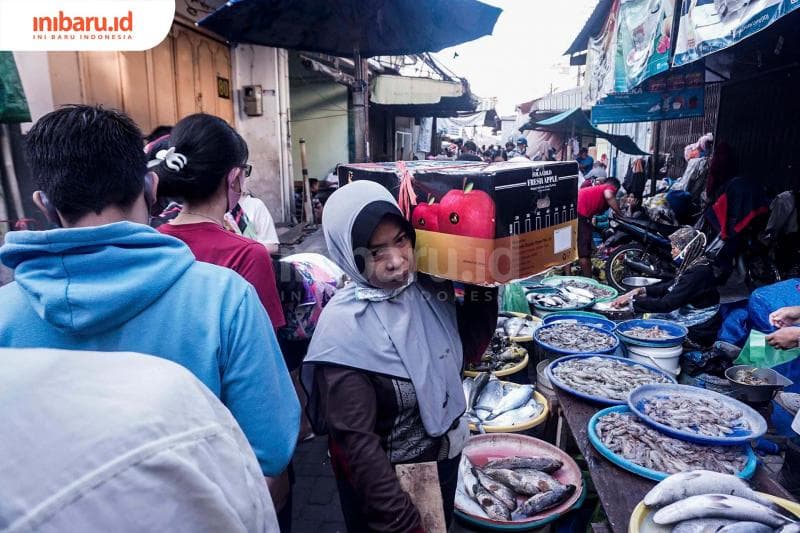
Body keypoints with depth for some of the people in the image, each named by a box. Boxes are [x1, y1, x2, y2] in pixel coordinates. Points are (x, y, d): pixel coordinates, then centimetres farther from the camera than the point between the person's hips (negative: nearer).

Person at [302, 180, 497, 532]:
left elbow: (470, 348, 3)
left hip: (445, 459, 6)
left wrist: (484, 282, -8)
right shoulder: (344, 326, -27)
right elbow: (355, 440, -23)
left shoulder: (431, 288, -11)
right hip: (382, 481, -5)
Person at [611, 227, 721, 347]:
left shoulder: (698, 272, -26)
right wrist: (641, 290, -1)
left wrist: (632, 299, -23)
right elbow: (669, 287, 14)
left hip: (698, 334, -9)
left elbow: (666, 304, -28)